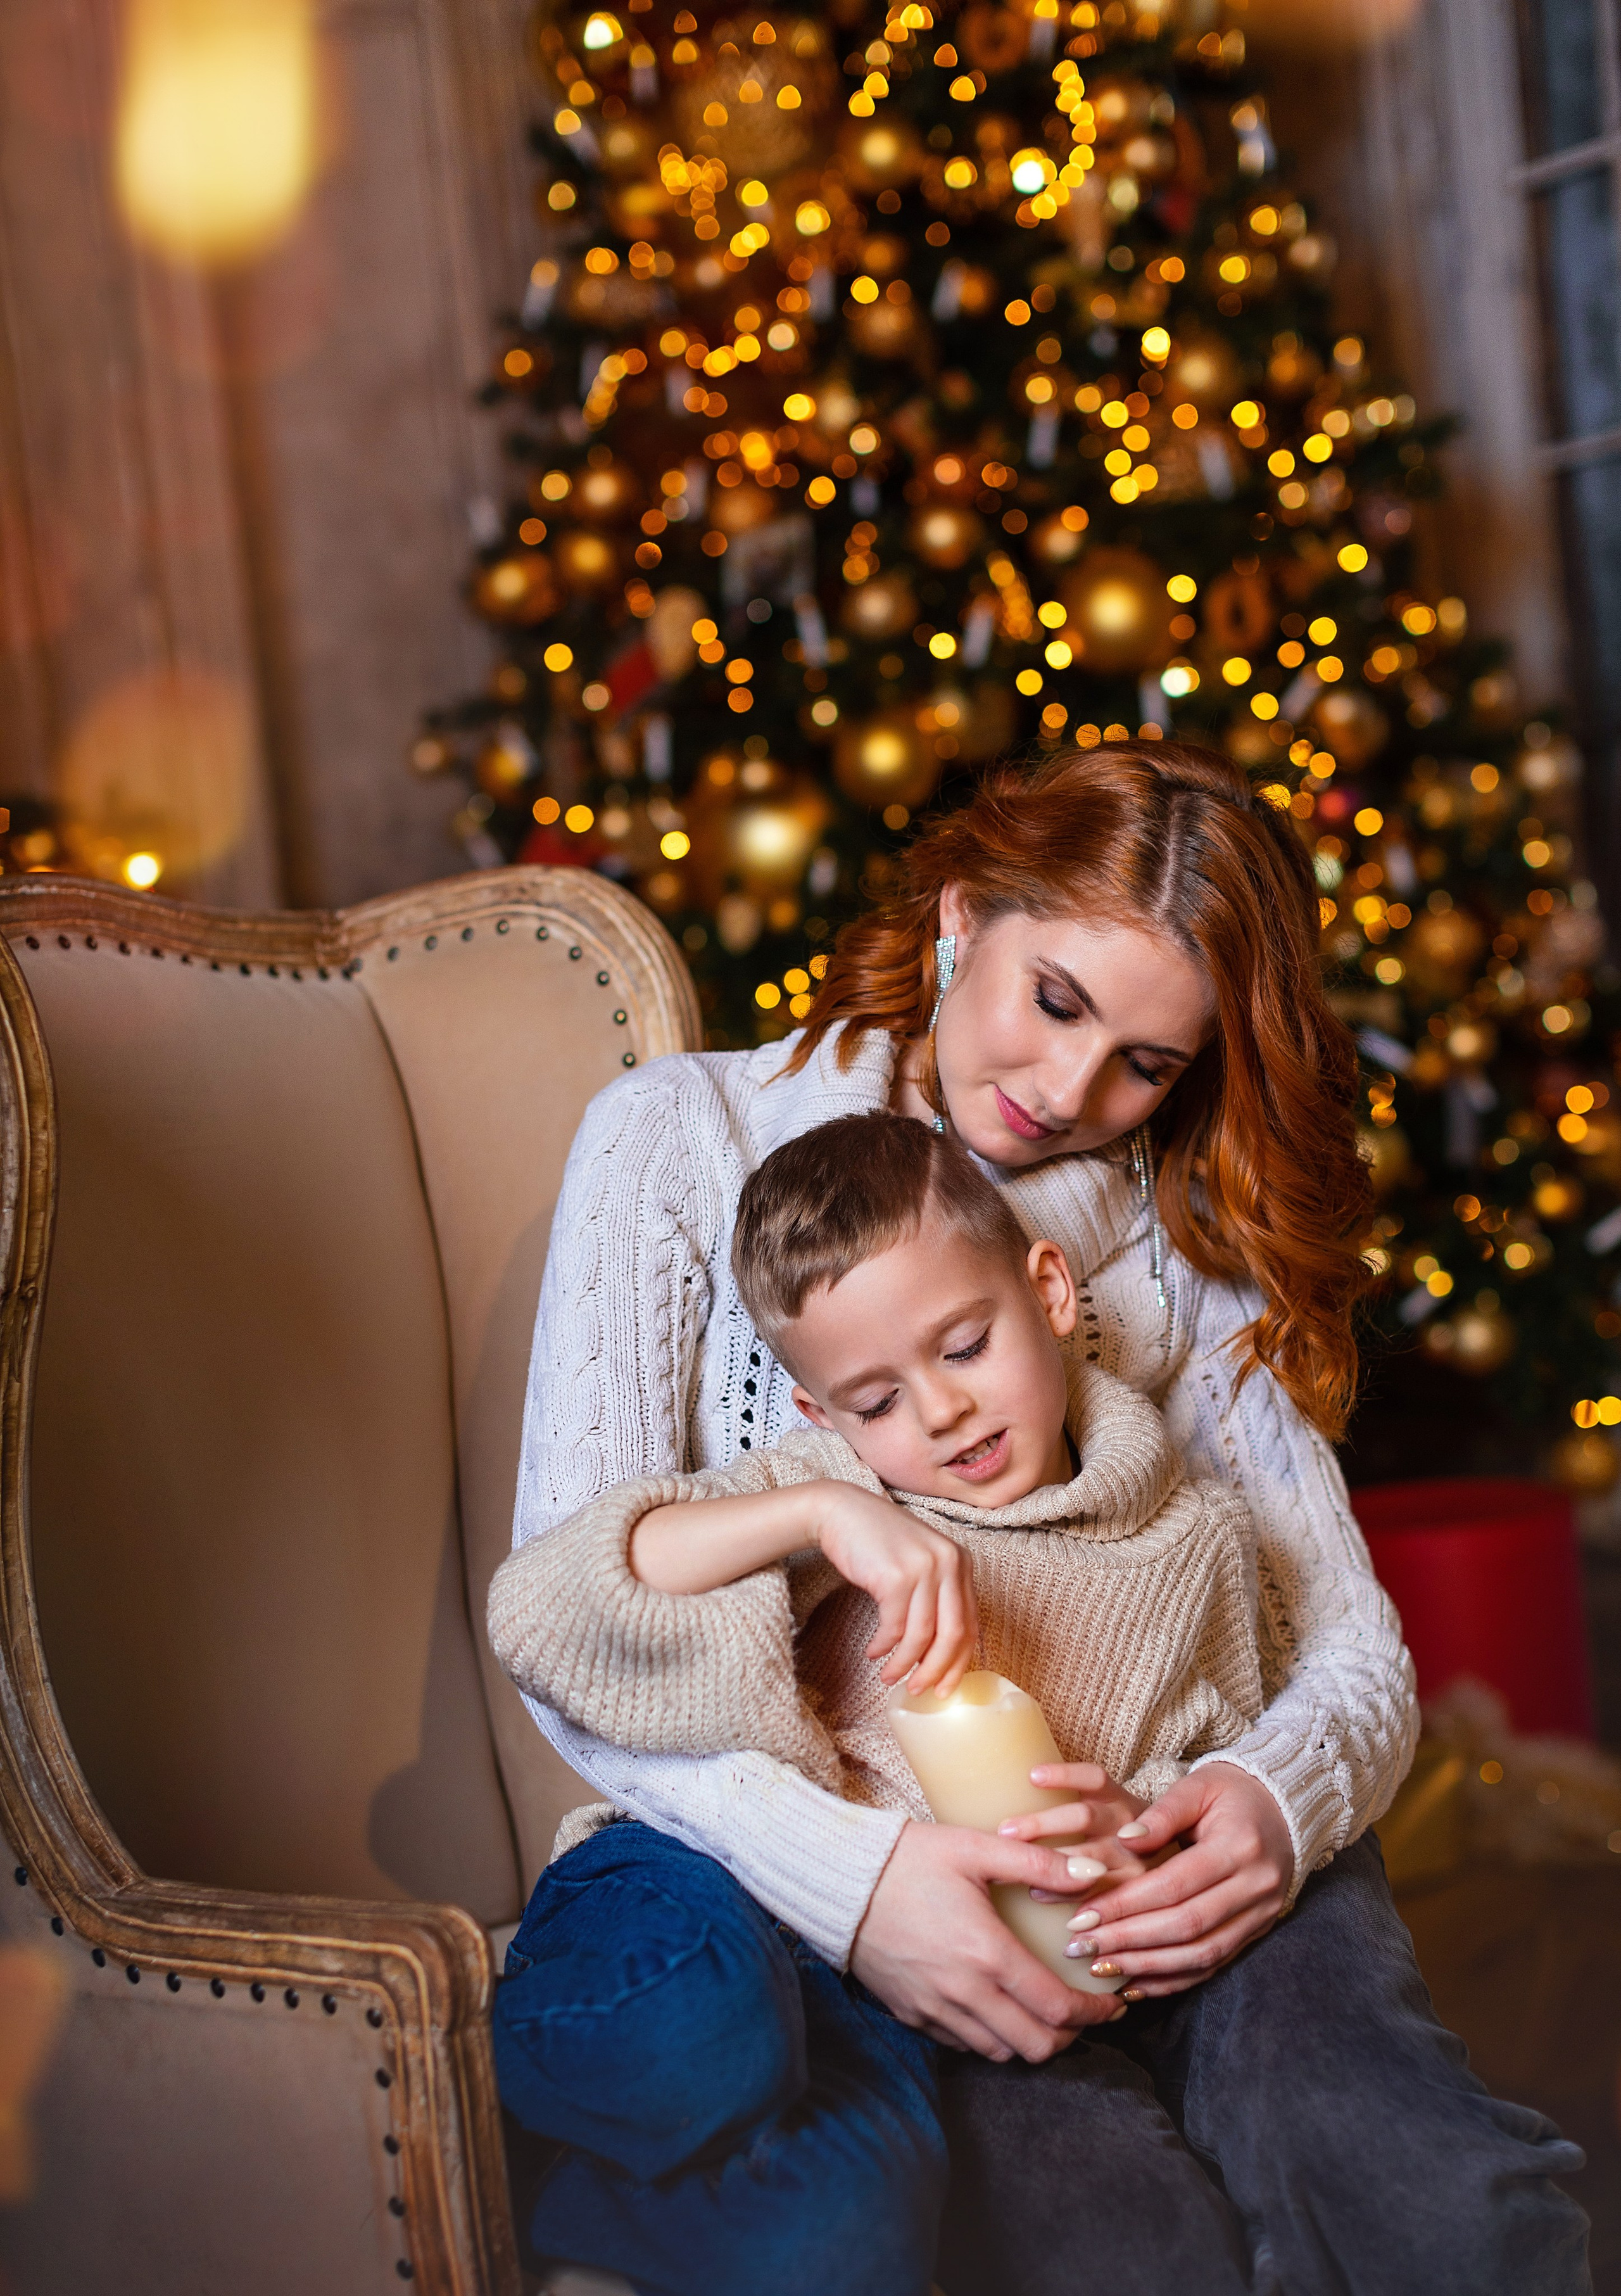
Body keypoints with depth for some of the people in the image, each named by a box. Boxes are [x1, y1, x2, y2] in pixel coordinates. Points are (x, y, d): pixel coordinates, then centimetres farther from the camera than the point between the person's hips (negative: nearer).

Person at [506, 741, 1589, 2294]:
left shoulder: (1185, 1228, 13)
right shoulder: (683, 1141, 2)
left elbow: (1353, 1645, 8)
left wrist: (1284, 1795, -17)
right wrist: (847, 1872, -23)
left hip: (1156, 1863, 3)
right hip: (809, 1862, -2)